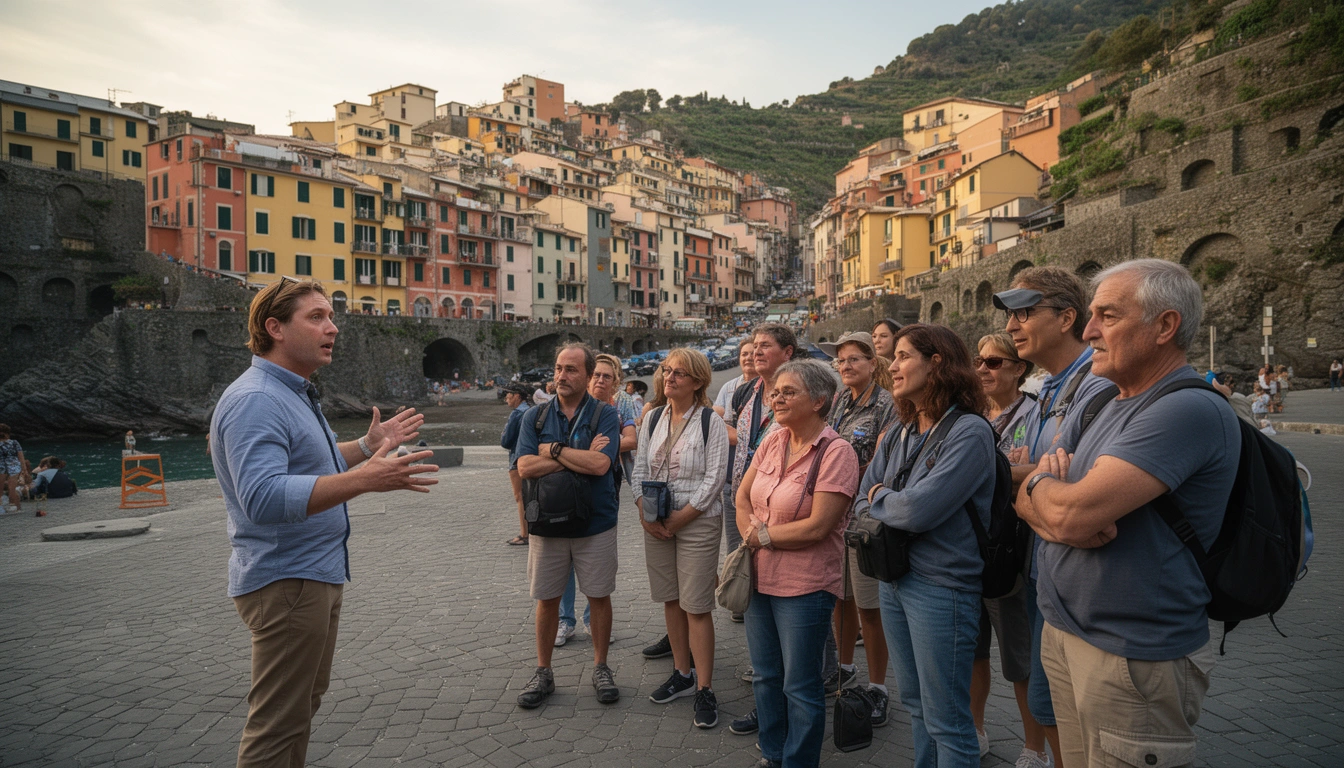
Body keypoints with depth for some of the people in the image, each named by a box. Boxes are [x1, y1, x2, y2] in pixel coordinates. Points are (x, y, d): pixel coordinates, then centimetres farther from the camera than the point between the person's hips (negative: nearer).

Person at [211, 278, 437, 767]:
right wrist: (364, 479, -42)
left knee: (305, 699, 24)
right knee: (279, 721, 1)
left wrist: (368, 446, 15)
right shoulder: (256, 400, -22)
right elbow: (264, 497, -35)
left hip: (316, 575, 11)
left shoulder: (294, 393, 12)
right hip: (285, 582, -11)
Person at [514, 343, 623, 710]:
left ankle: (600, 667, 28)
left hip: (596, 524, -2)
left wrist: (554, 450, -12)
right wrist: (581, 455, -17)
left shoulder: (605, 415, -6)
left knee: (599, 596, 10)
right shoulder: (535, 416, 2)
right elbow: (525, 467, -12)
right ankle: (543, 672, 27)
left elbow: (600, 464, -21)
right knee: (547, 599, 11)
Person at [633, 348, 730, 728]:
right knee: (670, 600, 13)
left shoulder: (711, 423, -7)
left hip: (697, 522, -5)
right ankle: (682, 674, 28)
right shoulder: (653, 420, 8)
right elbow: (639, 470, 8)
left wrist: (679, 519, -14)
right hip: (656, 523, 5)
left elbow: (714, 479, -12)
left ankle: (704, 689, 7)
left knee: (697, 606, -3)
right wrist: (646, 514, -5)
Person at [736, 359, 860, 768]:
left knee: (800, 686, 7)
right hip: (760, 577, 7)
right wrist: (751, 537, -7)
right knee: (765, 675, 20)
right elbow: (742, 497, 11)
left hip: (804, 586, -7)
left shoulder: (837, 452, -16)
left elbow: (817, 526, -21)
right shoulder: (772, 442, 5)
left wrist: (763, 535, -10)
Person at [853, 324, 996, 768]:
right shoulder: (899, 435, 8)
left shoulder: (970, 433, -16)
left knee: (946, 722, 6)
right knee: (915, 705, 21)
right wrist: (894, 510, -13)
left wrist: (879, 498, -6)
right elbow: (862, 507, 6)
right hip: (894, 579, 8)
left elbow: (920, 509, -25)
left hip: (941, 586, -7)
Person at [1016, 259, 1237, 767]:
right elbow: (1026, 500, 8)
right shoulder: (1109, 405, 10)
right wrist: (1059, 521, -15)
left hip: (1135, 662, -8)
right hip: (1064, 637, 8)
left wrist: (1040, 483, -6)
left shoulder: (1191, 409, -20)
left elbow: (1072, 513, -29)